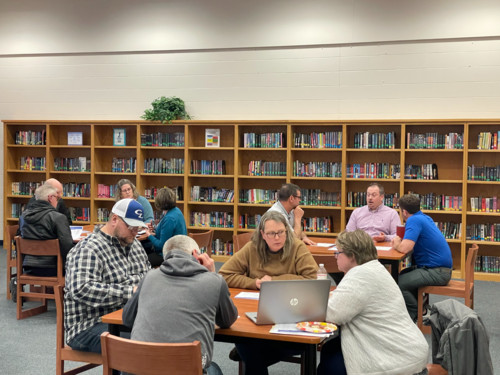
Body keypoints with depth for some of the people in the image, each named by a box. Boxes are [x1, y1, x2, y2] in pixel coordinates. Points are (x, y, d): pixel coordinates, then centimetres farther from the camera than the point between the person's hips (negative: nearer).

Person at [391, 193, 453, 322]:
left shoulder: (414, 221, -16)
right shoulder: (425, 218, 13)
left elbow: (404, 248, -27)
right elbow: (411, 241, 27)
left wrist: (396, 244, -4)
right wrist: (400, 241, 8)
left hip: (437, 272, -11)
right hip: (440, 268, 11)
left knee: (398, 283, -18)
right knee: (402, 275, 19)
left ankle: (416, 314, 0)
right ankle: (421, 307, 22)